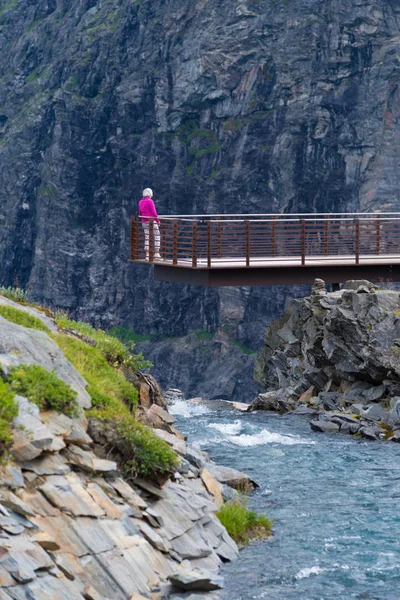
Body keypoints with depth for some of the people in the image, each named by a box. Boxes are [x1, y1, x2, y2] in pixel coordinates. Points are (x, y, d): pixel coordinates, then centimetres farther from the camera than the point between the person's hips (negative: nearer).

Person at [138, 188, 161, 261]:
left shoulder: (140, 202, 10)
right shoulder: (150, 201, -12)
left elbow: (140, 214, 17)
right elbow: (154, 213, -15)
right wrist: (158, 220, -4)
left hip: (144, 222, 7)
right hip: (152, 222, -7)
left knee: (147, 238, 7)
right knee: (157, 236, 4)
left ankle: (147, 255, 4)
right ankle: (157, 253, -1)